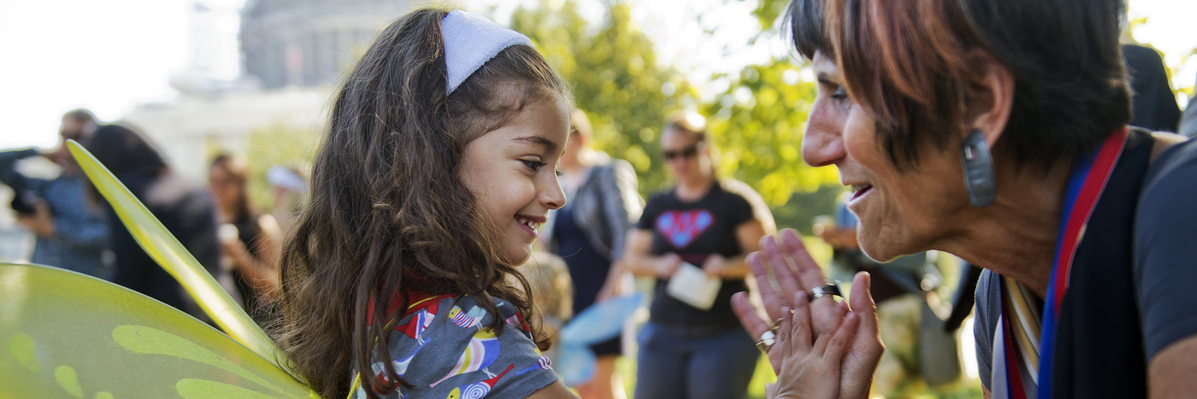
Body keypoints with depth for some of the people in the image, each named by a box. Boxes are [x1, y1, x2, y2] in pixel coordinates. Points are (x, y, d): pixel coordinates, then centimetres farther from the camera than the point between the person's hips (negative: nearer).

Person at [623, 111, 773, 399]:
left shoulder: (735, 200, 0)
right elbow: (632, 257, 15)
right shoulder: (657, 206, 14)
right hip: (663, 333, 5)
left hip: (725, 334, -4)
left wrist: (727, 266, -22)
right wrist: (659, 265, -6)